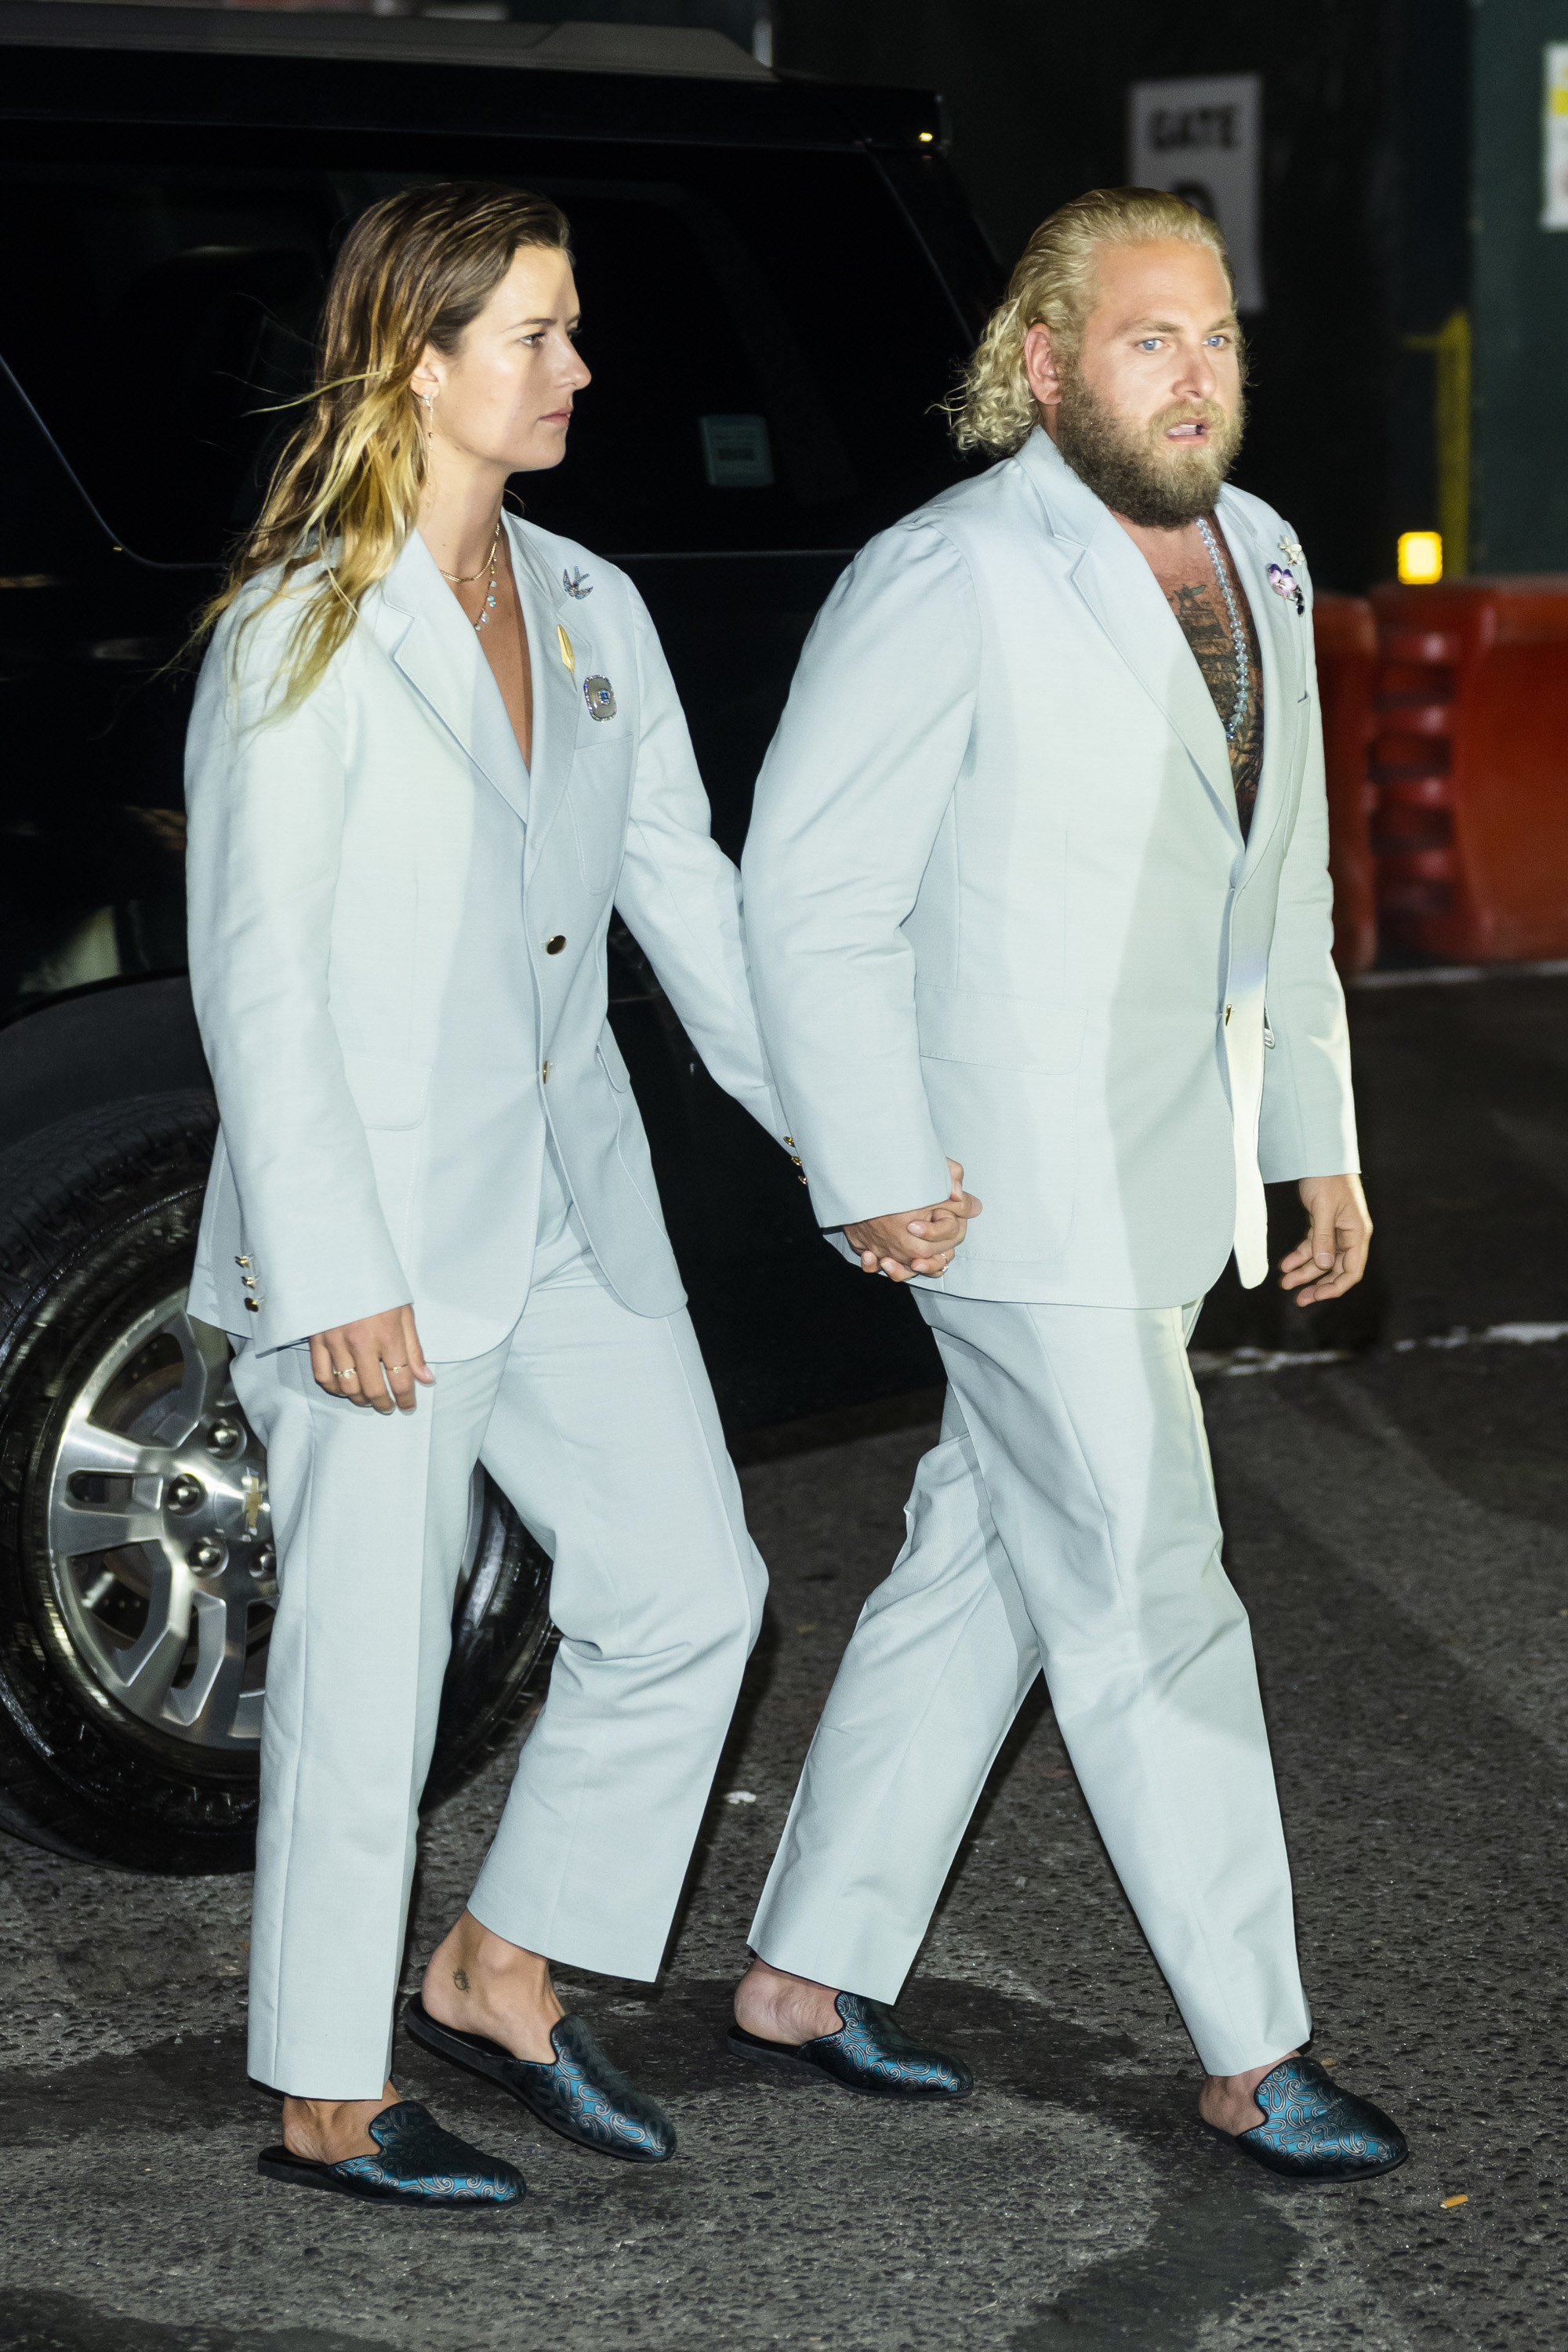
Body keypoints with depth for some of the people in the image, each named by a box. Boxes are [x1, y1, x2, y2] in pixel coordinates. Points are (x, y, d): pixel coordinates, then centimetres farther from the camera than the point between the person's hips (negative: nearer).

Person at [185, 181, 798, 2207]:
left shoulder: (589, 613, 9)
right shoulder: (301, 637, -12)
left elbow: (684, 887, 12)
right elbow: (253, 978, -13)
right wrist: (333, 1277, -17)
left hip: (572, 1206, 7)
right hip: (381, 1238, -7)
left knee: (688, 1593, 8)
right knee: (370, 1667, 2)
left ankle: (499, 1975, 25)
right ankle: (326, 2101, 17)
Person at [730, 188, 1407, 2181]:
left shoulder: (1255, 559, 11)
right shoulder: (948, 583, -15)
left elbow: (1283, 880, 19)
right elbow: (812, 889, -15)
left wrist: (1315, 1139, 17)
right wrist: (876, 1175, -17)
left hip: (1168, 1177, 8)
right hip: (1028, 1191, -8)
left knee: (983, 1566, 14)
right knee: (1150, 1604, -2)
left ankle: (804, 1974, 26)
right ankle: (1251, 2051, 10)